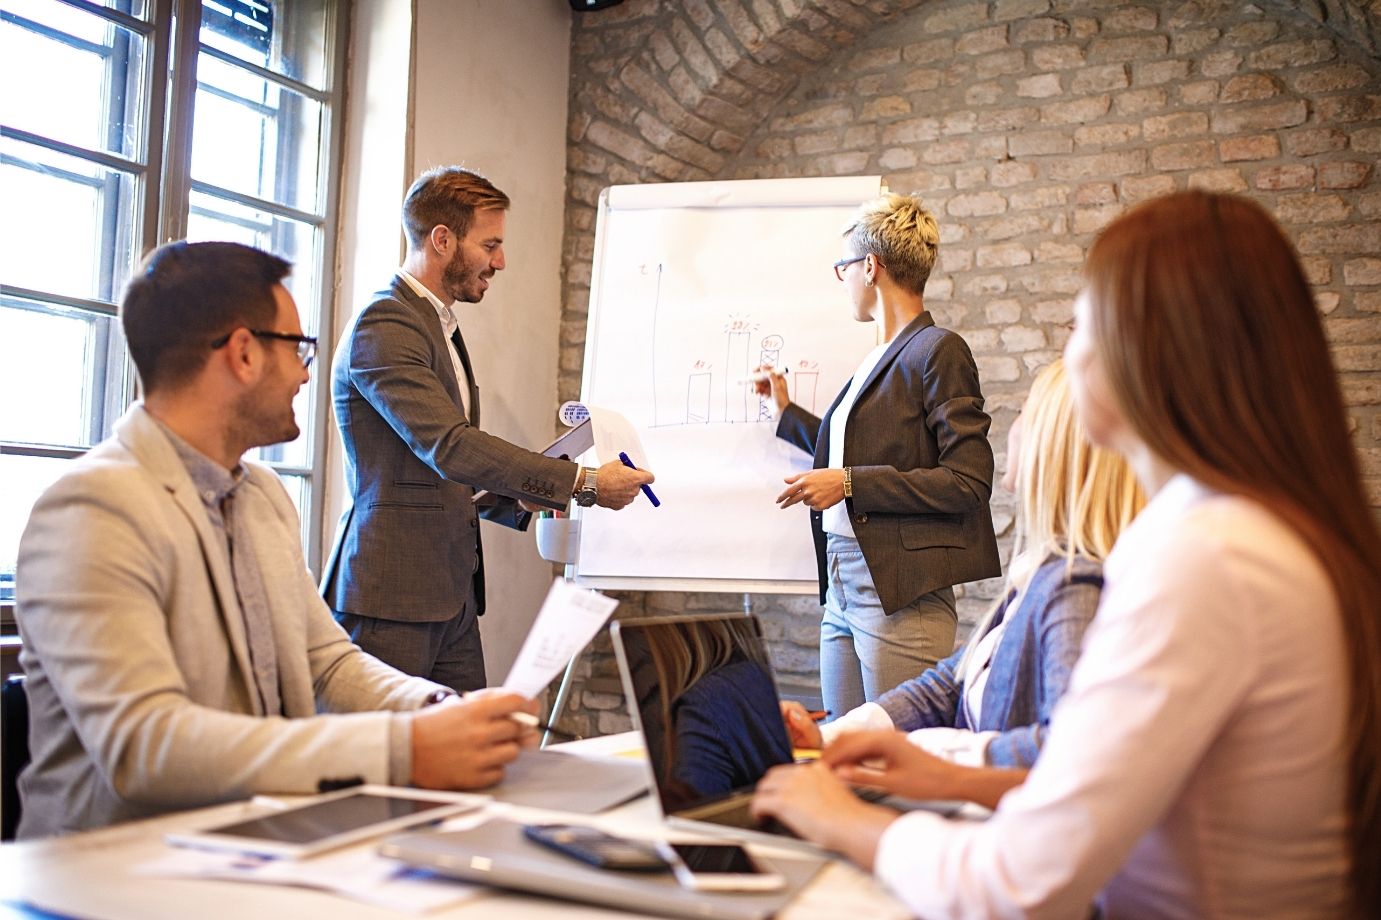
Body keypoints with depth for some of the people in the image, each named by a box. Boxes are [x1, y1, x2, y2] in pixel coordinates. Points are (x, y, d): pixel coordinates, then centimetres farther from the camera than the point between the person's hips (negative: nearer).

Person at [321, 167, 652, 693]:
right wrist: (583, 483, -22)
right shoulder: (383, 327, -12)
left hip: (453, 593, 9)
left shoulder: (442, 328, 20)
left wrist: (522, 496, 6)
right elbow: (450, 446, -23)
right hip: (392, 595, -9)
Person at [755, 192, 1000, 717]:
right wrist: (787, 412, 37)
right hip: (842, 586, 9)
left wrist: (849, 483, -17)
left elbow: (969, 482, -15)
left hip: (902, 594, -9)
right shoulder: (877, 360, 18)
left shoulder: (938, 351, -9)